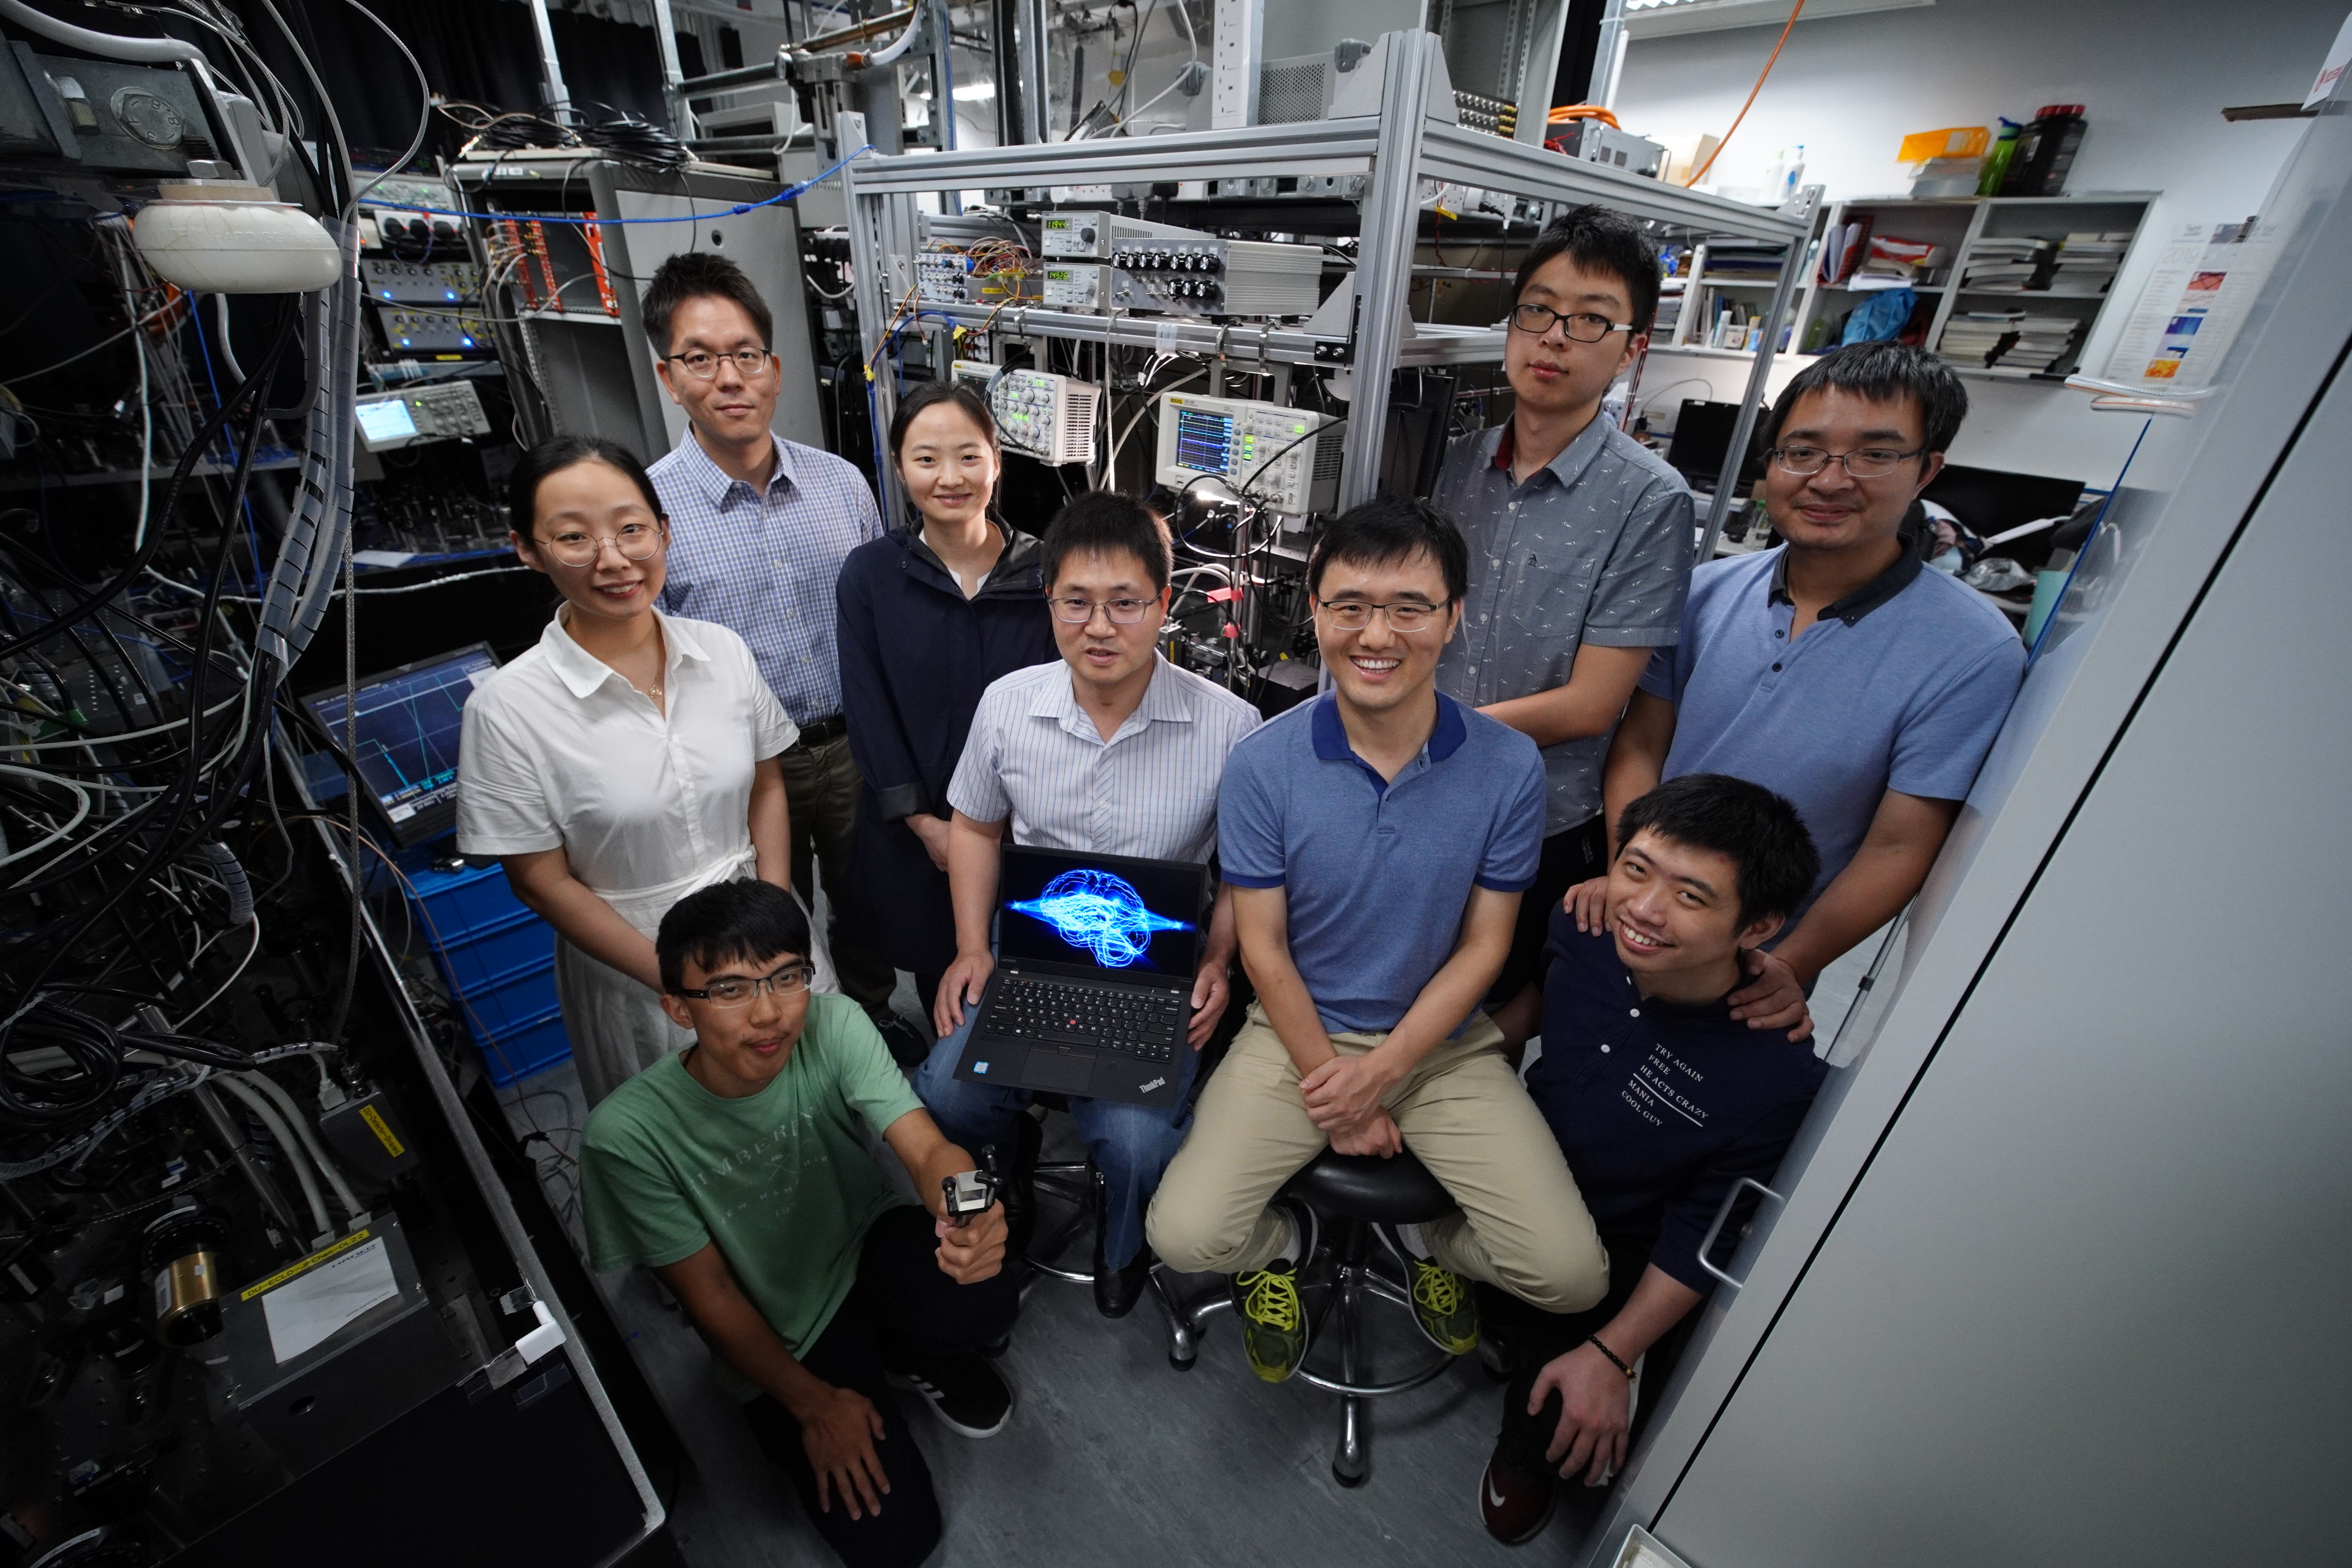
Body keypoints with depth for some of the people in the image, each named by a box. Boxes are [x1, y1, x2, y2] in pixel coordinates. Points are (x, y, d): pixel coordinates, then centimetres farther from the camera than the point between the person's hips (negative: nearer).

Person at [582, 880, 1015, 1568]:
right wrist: (813, 1404, -9)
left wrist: (968, 1218, -51)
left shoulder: (834, 1026, -23)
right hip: (777, 1336, -1)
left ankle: (914, 1353, 7)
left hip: (868, 1244, 1)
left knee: (984, 1303, -29)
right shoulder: (628, 1134, -25)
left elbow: (928, 1149, -28)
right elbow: (709, 1294, -14)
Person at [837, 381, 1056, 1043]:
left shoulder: (1042, 568, -6)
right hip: (914, 831, 1)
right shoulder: (870, 573, -5)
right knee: (934, 965, 17)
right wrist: (924, 822, -10)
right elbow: (867, 709, -6)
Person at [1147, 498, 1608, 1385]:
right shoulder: (1264, 764, -13)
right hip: (1299, 1033, -1)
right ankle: (1283, 1240, 23)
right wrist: (1330, 1085, -9)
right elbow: (1263, 946, -7)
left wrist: (1380, 1071, -12)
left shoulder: (1509, 768, -11)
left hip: (1443, 1041, 2)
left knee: (1571, 1273, -8)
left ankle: (1428, 1235, 26)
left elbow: (1484, 946, -5)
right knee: (1186, 1236, -15)